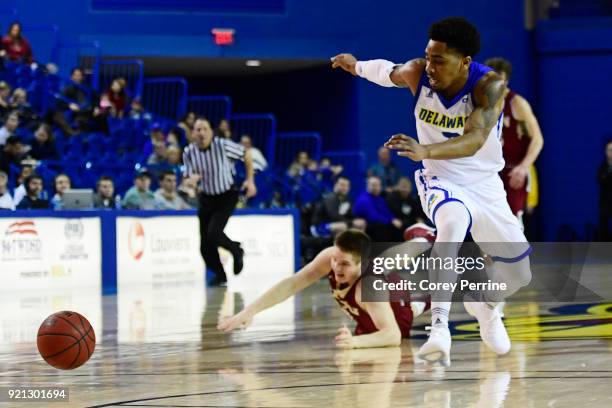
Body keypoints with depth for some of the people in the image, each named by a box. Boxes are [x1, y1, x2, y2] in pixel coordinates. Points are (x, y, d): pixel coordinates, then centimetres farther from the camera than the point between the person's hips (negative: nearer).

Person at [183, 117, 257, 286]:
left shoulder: (223, 145, -18)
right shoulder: (189, 152, -7)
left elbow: (246, 154, -3)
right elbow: (188, 176, 3)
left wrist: (250, 180, -5)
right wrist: (192, 178, -22)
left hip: (227, 196, -4)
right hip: (206, 197, 4)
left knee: (214, 234, -21)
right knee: (205, 244, 0)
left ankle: (237, 251, 11)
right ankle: (220, 274, 24)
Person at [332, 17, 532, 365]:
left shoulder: (489, 84, -27)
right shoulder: (417, 73, -17)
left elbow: (474, 141, -44)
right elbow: (389, 71, 9)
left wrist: (424, 150, -60)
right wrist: (357, 66, 30)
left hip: (485, 185, 1)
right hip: (440, 180, -1)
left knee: (519, 272, 9)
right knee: (453, 219, -38)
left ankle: (486, 305, 46)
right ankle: (439, 326, -45)